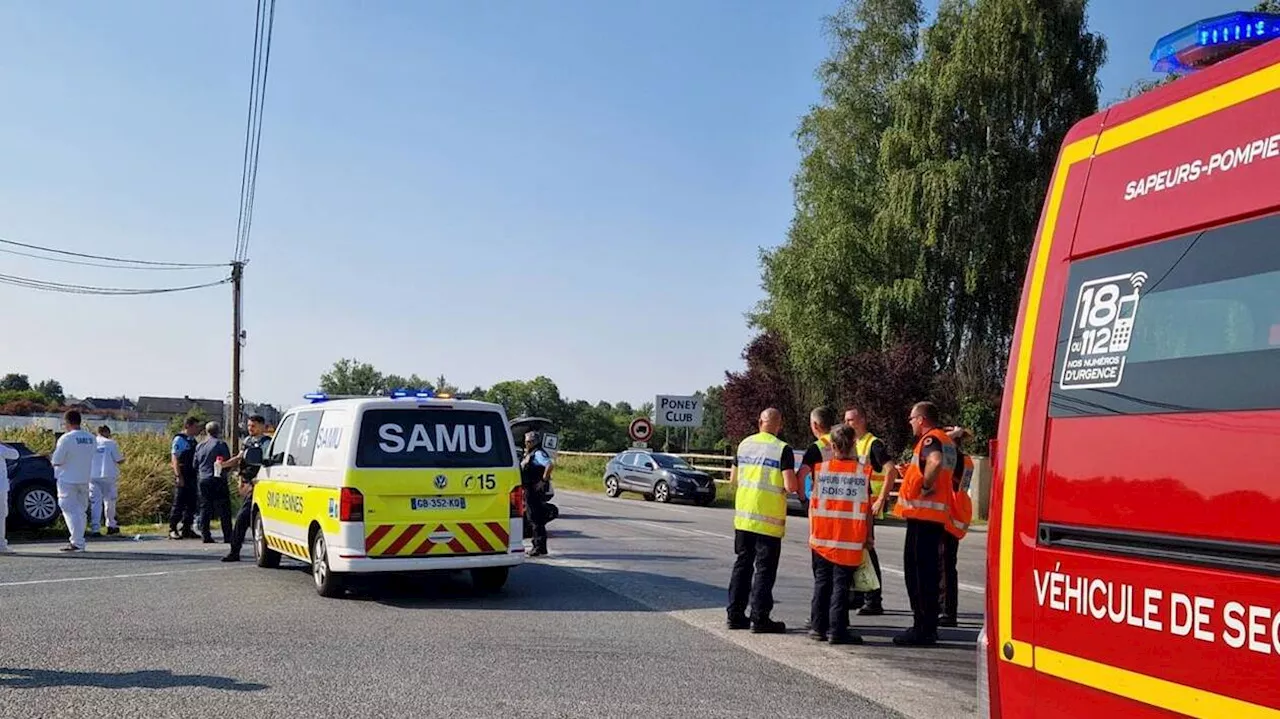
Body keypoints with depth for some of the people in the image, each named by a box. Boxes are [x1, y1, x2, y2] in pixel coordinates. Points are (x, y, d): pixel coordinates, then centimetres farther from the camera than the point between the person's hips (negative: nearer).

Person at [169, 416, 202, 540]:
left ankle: (187, 529, 13)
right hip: (182, 478, -8)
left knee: (191, 504, 8)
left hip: (192, 478, 8)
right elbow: (175, 459, -13)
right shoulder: (179, 440, -8)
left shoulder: (193, 441, 15)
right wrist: (178, 476, -20)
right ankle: (172, 529, 1)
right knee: (179, 504, -5)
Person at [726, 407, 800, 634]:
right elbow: (790, 485, -18)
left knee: (742, 564, 13)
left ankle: (736, 614, 16)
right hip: (768, 519, -5)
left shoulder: (744, 444, 6)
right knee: (765, 569, 1)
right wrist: (797, 488, 4)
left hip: (743, 516, 5)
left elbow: (733, 478, 15)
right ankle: (759, 618, 2)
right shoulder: (782, 449, -11)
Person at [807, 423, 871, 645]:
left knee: (821, 583, 12)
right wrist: (868, 538, 8)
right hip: (850, 542, -2)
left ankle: (818, 627, 15)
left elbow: (812, 504, 3)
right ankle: (837, 630, 1)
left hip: (822, 538, 2)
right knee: (841, 585, 2)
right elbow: (867, 509, -1)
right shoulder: (863, 472, -3)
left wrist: (811, 533, 12)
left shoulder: (821, 469, -1)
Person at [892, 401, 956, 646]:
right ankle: (928, 627, 21)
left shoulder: (930, 439, -11)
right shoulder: (947, 440, 20)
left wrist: (925, 486, -20)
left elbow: (935, 462, -33)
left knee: (918, 570, -7)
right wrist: (911, 472, 24)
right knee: (927, 570, 15)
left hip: (922, 513, -10)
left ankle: (923, 628, -7)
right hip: (937, 515, 10)